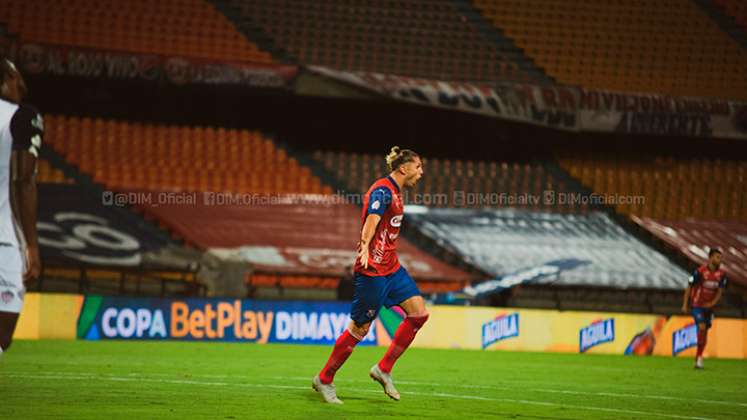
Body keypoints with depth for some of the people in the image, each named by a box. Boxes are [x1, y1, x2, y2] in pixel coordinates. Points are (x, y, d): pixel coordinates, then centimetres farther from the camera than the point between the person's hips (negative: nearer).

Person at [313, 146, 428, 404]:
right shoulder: (383, 190, -15)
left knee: (419, 313, -3)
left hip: (391, 267, 10)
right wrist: (365, 247, -51)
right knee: (360, 328, -3)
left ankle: (383, 369, 6)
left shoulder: (394, 192, 15)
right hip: (372, 269, -10)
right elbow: (372, 218, -34)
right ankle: (324, 380, 12)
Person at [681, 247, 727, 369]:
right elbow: (689, 287, -9)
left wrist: (713, 303, -12)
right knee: (702, 327, -20)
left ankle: (698, 357, 20)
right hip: (696, 305, -5)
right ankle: (699, 357, -12)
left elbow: (720, 291, 4)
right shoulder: (700, 271, -17)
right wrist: (685, 304, -7)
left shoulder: (721, 274, -4)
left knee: (705, 332, 7)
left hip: (709, 306, 5)